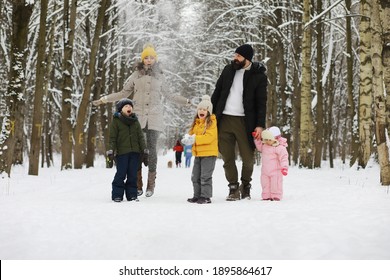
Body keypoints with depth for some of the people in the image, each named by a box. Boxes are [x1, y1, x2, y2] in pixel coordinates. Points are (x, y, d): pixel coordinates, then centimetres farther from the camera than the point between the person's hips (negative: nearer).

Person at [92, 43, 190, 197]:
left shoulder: (159, 76, 13)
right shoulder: (136, 75, 9)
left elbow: (168, 95, 23)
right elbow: (124, 93, 13)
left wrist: (186, 101, 20)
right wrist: (104, 99, 8)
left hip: (154, 118, 0)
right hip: (138, 117, 0)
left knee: (152, 149, -3)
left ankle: (151, 185, 3)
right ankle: (138, 186, 3)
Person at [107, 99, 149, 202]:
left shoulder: (135, 121, 13)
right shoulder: (116, 121, 1)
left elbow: (141, 137, 13)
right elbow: (112, 137, -2)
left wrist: (144, 152, 7)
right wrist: (111, 151, -11)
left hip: (135, 152, 4)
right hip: (121, 152, -4)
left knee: (133, 174, 5)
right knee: (121, 174, -5)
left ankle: (132, 195, 13)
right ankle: (117, 195, 3)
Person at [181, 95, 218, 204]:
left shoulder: (211, 123, -11)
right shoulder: (196, 122, 13)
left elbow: (209, 137, -22)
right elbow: (192, 133, 18)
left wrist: (195, 138, -25)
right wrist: (188, 138, -6)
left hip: (209, 154, -8)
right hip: (198, 154, 8)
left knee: (205, 176, -5)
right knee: (195, 176, 13)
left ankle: (206, 197, 2)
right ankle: (197, 196, 23)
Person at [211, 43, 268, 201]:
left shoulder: (258, 76, -1)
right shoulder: (228, 70, 10)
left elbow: (261, 103, -3)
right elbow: (217, 93, 15)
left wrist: (260, 125, -11)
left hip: (244, 121, -3)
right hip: (224, 120, 3)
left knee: (248, 157, 2)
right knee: (227, 157, 2)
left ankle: (246, 185, 25)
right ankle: (233, 188, 13)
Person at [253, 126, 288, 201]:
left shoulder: (280, 147, -15)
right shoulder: (264, 145, 7)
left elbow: (283, 157, -17)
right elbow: (259, 146, 28)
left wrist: (284, 167, -24)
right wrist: (257, 139, 15)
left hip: (275, 170, -7)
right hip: (265, 170, 7)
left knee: (275, 183, -3)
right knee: (265, 183, 8)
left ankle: (276, 196, 5)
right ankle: (266, 196, 14)